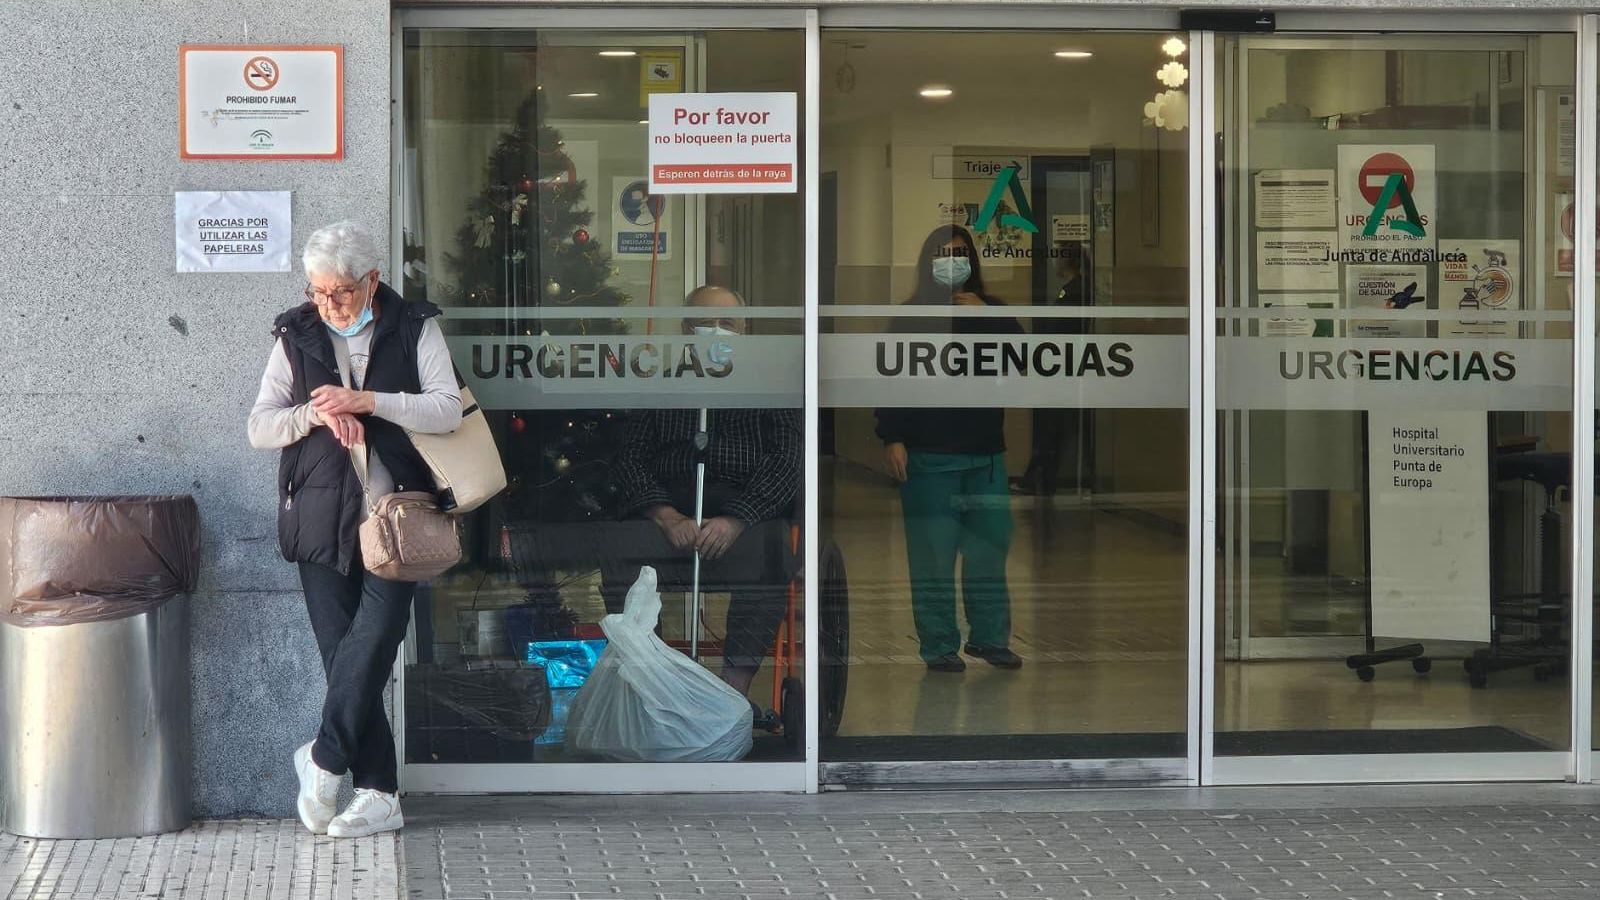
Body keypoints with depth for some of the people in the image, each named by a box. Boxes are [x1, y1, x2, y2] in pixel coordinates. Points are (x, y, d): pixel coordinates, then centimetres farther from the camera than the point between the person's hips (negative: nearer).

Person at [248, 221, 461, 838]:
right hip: (321, 521, 2)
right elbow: (260, 427, 5)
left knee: (372, 638, -19)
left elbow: (447, 411, -8)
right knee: (344, 654, 0)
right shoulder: (297, 336, 8)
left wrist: (366, 401, -18)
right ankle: (379, 795, 4)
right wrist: (318, 415, -14)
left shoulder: (414, 329, 3)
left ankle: (324, 760, -6)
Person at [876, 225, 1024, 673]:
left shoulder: (992, 311, 12)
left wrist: (984, 318, -10)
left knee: (991, 547, 6)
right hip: (928, 455, -3)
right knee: (932, 554, -3)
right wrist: (892, 438, -8)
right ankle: (938, 645, 4)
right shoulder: (911, 316, 2)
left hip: (985, 452, 4)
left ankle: (989, 636, 17)